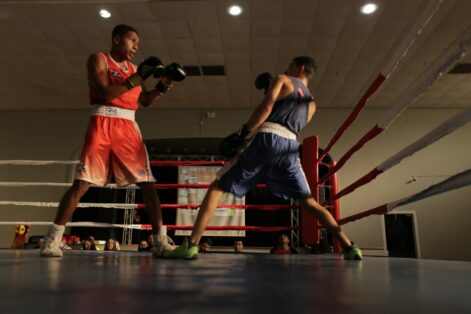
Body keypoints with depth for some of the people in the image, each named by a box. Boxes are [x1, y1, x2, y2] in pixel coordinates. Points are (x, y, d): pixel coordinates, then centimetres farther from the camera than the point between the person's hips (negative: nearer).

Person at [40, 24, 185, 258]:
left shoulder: (133, 69, 20)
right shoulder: (98, 59, 4)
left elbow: (146, 101, 22)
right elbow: (105, 93, -11)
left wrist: (163, 87, 7)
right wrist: (137, 78, -13)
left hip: (128, 127, 5)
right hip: (102, 125, -4)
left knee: (147, 183, -5)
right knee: (82, 183, -8)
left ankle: (161, 241, -2)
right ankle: (52, 239, 4)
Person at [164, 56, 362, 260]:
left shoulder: (283, 80, 15)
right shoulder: (311, 103, 30)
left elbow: (266, 108, -3)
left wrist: (242, 134, -4)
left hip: (267, 140, -5)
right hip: (290, 146, 5)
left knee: (217, 187, 0)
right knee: (309, 201, 16)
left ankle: (191, 245, -9)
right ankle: (349, 247, 9)